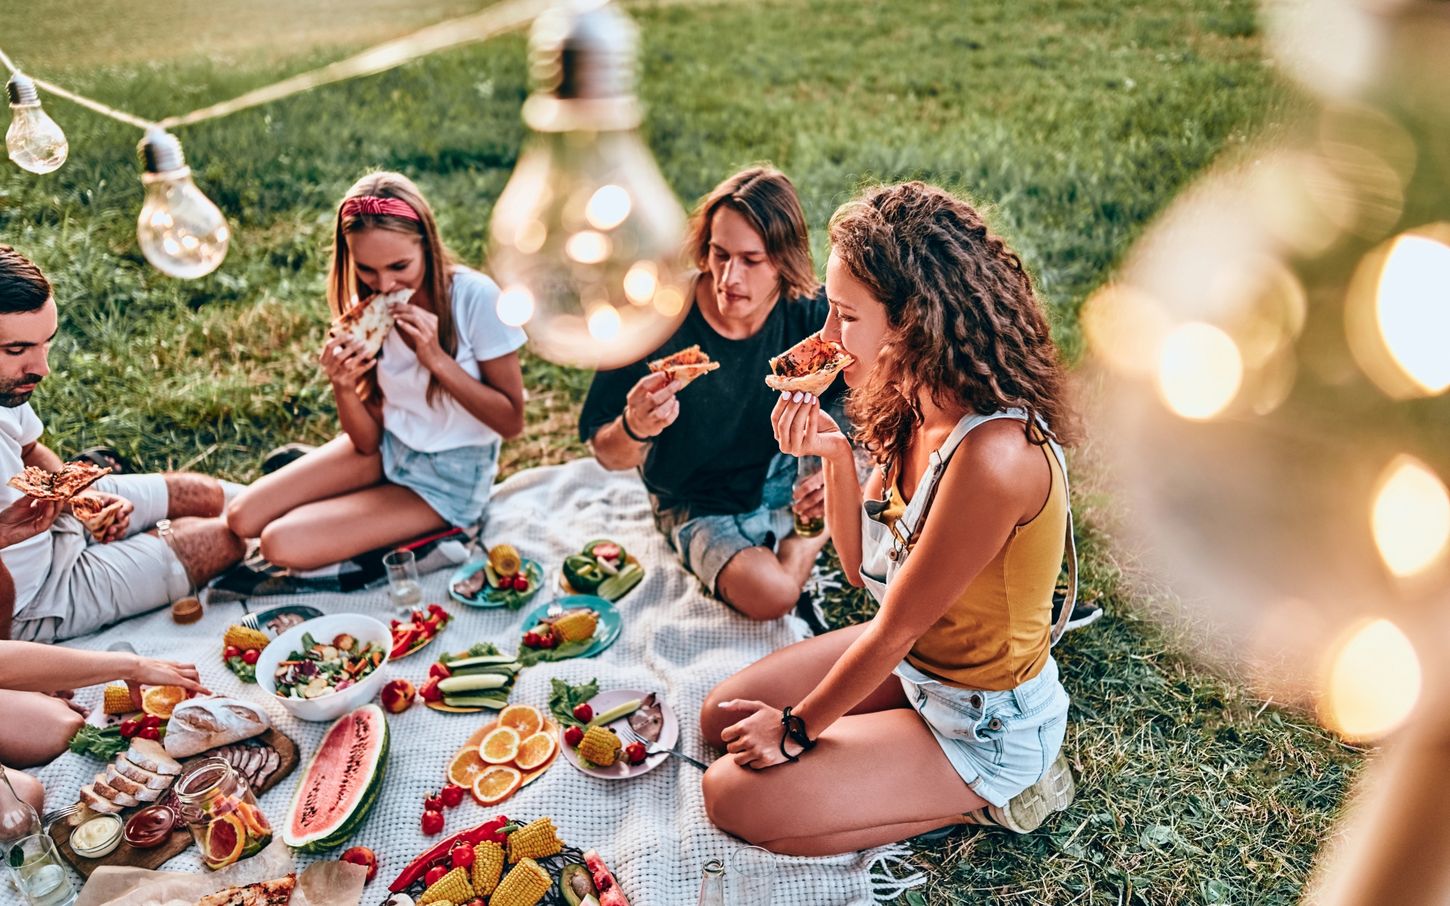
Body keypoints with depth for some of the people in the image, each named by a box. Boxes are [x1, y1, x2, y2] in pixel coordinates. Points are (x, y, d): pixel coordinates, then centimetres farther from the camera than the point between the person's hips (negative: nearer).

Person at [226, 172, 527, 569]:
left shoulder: (475, 297, -21)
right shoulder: (368, 306, -6)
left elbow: (512, 422, -17)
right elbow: (368, 441, -4)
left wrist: (438, 358, -27)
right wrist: (343, 386, -25)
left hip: (449, 477, -5)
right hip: (387, 448, 5)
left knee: (282, 544, -15)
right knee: (243, 518, -6)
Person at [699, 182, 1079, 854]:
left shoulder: (992, 456, -35)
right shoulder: (919, 408, -8)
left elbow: (894, 628, -23)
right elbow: (863, 568, 0)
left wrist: (797, 728, -10)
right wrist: (835, 454, -16)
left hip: (984, 722, -8)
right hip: (912, 658, 8)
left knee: (735, 797, -7)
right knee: (723, 718, 13)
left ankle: (983, 801, 5)